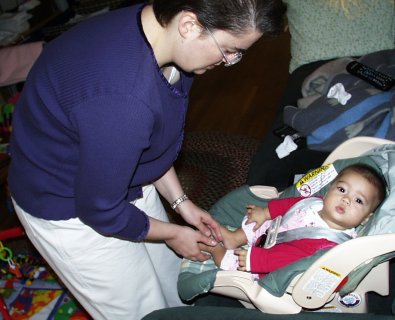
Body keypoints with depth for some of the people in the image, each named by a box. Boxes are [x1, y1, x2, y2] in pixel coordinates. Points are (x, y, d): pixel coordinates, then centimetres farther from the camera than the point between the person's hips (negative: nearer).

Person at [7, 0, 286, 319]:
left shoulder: (158, 27, -12)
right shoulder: (121, 100, -41)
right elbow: (100, 210, -26)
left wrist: (181, 201, 0)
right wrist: (174, 233, -10)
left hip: (121, 181, 7)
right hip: (69, 211, -7)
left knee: (173, 287, 21)